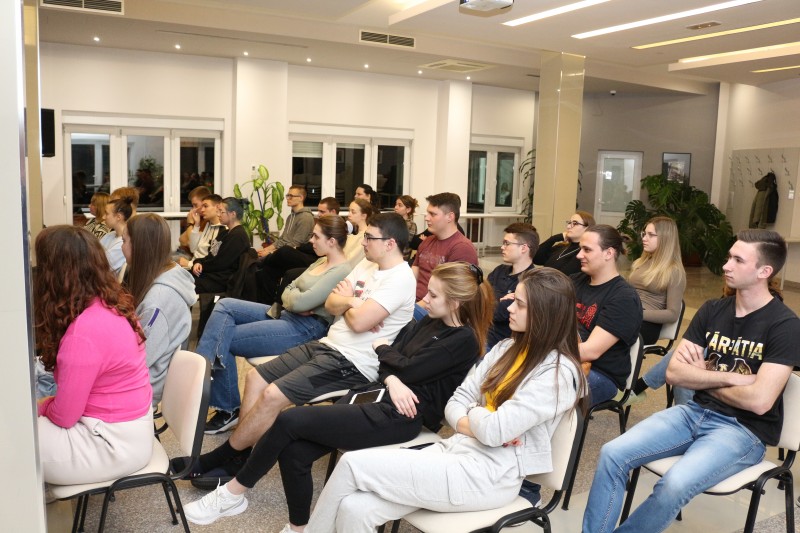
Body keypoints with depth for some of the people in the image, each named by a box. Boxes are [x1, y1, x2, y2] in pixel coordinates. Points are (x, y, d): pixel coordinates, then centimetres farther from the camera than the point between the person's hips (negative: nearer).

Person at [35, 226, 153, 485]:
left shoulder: (84, 331, -27)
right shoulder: (112, 303, -1)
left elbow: (63, 417, -17)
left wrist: (41, 406, 1)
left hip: (115, 444, -8)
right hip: (128, 426, 8)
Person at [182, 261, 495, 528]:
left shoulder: (464, 340, -8)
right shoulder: (428, 323, 16)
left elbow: (408, 369, -14)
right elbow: (388, 365, 12)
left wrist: (382, 348, 6)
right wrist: (392, 381, -11)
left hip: (398, 417, -8)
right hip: (375, 395, 8)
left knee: (289, 421, -16)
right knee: (293, 452, -11)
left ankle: (233, 492, 5)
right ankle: (298, 527, 10)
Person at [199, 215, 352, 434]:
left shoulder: (342, 272, -15)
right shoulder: (321, 262, 16)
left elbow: (301, 302, -21)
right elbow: (287, 292, 14)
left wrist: (293, 295, 2)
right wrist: (296, 302, -8)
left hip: (305, 328, -10)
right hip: (283, 315, 10)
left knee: (221, 341, -10)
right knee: (225, 306, -6)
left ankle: (228, 410, 4)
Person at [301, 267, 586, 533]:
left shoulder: (559, 373, -13)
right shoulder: (507, 348, 12)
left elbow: (493, 431, -20)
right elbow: (455, 401, 10)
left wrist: (472, 413, 1)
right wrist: (472, 426, -11)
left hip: (488, 475, -7)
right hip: (455, 448, 7)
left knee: (353, 464, -13)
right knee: (353, 509, -15)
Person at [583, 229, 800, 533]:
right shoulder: (712, 309, 6)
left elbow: (759, 400, -20)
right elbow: (674, 373, 1)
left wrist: (702, 377, -6)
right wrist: (728, 377, -12)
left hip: (745, 430, -5)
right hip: (696, 413, 5)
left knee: (675, 484, -32)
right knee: (613, 454, -16)